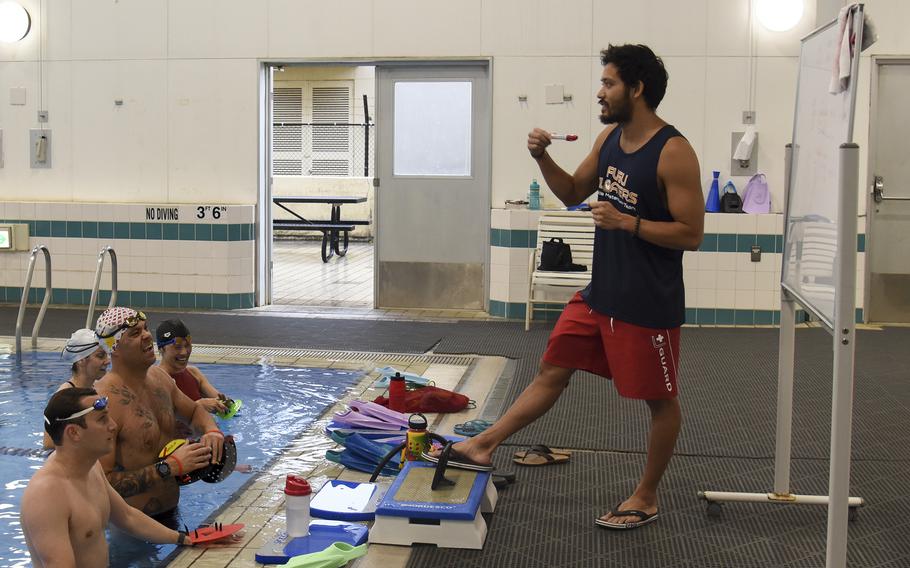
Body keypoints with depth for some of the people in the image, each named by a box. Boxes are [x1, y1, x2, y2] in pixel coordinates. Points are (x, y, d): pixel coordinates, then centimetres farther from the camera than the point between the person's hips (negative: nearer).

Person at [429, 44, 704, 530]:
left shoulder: (673, 153, -17)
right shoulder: (609, 137, 6)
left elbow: (691, 234, -17)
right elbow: (572, 193, 17)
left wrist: (626, 222, -24)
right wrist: (542, 158, 0)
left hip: (648, 303, -7)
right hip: (600, 291, 7)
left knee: (659, 399, 9)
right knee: (552, 371, 12)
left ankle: (646, 498, 23)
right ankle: (483, 445, 18)